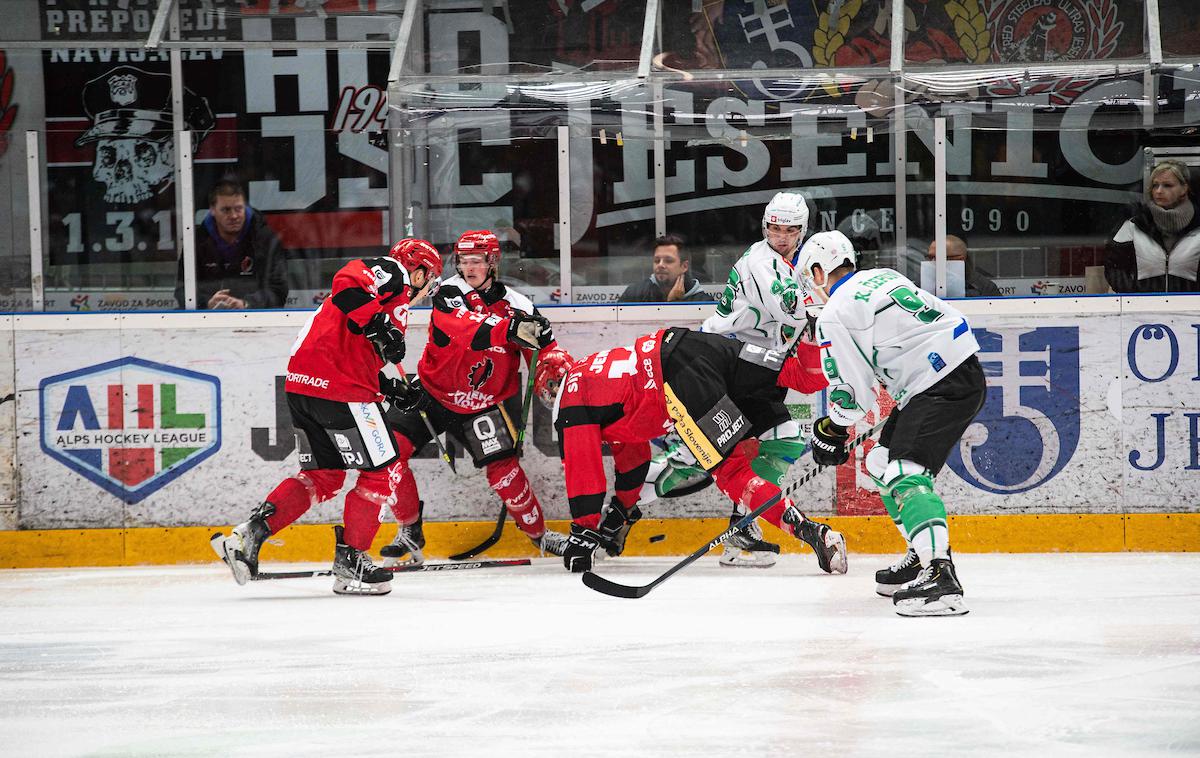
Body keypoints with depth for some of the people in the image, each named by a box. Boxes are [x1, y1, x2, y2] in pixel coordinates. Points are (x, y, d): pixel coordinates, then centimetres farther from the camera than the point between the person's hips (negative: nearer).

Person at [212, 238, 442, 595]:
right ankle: (350, 560, 2)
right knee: (382, 469, 0)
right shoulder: (392, 271, 0)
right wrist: (378, 324, -23)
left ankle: (251, 532, 5)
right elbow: (348, 283, -20)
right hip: (337, 386, -10)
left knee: (323, 475, 15)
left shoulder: (392, 297, 30)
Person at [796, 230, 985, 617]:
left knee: (904, 472, -21)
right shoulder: (884, 277, 19)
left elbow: (852, 393, -7)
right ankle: (922, 555, 28)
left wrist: (830, 431, 12)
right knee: (882, 461, 21)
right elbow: (946, 315, 25)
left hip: (940, 388, -10)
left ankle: (940, 576, -37)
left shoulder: (835, 316, -7)